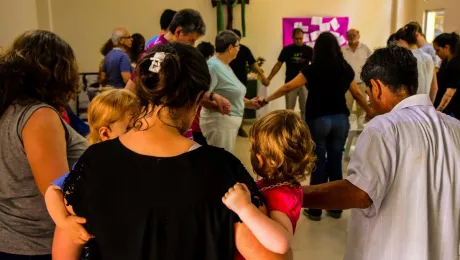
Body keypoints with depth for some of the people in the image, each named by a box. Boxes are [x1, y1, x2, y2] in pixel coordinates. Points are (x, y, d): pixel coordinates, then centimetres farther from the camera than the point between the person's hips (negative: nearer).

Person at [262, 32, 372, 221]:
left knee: (318, 163, 4)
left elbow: (288, 87, -5)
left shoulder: (313, 69, -8)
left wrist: (267, 99, 4)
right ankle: (336, 208, 21)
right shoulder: (346, 68, 3)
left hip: (318, 120, -3)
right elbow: (357, 94, 11)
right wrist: (370, 112, 26)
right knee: (336, 162, 11)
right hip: (341, 119, 3)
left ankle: (315, 210, 13)